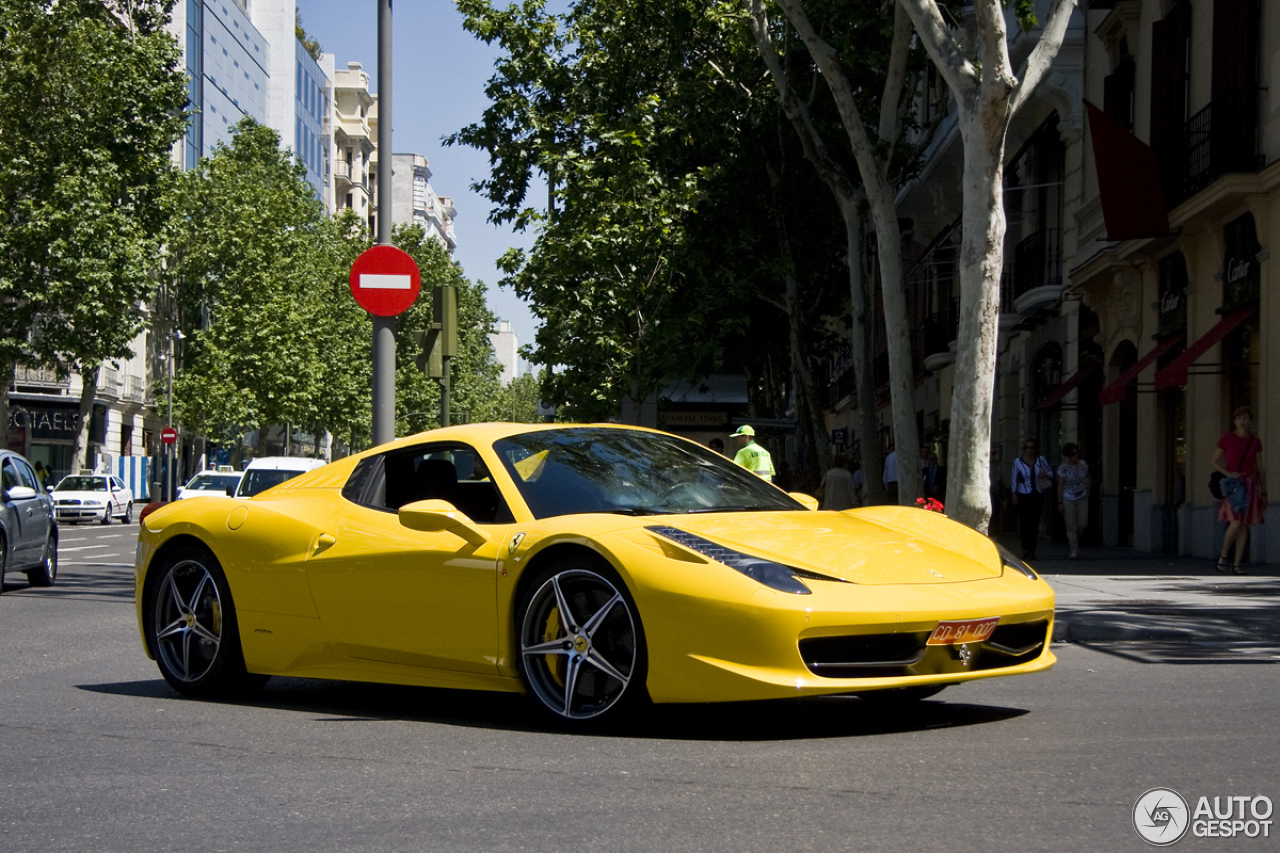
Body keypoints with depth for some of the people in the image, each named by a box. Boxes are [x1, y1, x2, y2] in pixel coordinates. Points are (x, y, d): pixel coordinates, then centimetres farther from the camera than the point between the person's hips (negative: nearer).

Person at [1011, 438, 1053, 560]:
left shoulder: (1041, 460, 6)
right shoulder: (1017, 462, 2)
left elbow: (1050, 473, 14)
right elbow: (1014, 480, 3)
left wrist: (1045, 475, -8)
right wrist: (1014, 495, -3)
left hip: (1037, 496, 2)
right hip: (1023, 496, -2)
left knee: (1035, 524, 1)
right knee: (1024, 523, -9)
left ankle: (1031, 550, 5)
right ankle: (1025, 549, -7)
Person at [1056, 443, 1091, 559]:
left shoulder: (1083, 465, 1)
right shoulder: (1062, 468, -8)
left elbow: (1088, 479, 16)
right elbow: (1060, 486, -6)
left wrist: (1087, 492, 6)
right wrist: (1060, 502, -8)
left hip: (1082, 499, 3)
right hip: (1068, 499, -3)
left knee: (1083, 523, -2)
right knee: (1071, 526, -4)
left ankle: (1074, 538, 29)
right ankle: (1074, 551, 0)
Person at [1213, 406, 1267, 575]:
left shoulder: (1255, 442, 6)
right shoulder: (1227, 438, -2)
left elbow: (1260, 470, 11)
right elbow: (1215, 462, 3)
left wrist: (1264, 493, 10)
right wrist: (1228, 473, -14)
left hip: (1250, 485, 3)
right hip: (1232, 485, -3)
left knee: (1244, 526, 0)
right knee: (1236, 523, -18)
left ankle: (1238, 564, 5)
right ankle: (1222, 556, 3)